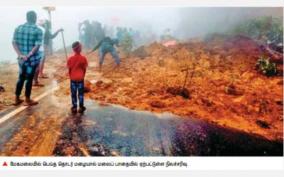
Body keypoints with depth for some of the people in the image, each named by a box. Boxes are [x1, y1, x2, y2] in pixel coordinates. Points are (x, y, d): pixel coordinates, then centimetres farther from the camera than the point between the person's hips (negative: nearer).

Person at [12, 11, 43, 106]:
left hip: (21, 58, 5)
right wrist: (28, 55, -17)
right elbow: (37, 46, -17)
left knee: (21, 78, 18)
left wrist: (20, 54, -8)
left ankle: (17, 99, 25)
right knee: (29, 79, 5)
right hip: (33, 59, -5)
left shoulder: (18, 28, 5)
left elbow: (14, 42, -2)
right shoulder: (38, 30, -8)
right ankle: (28, 100, 16)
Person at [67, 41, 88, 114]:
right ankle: (81, 107, 15)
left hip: (73, 79, 0)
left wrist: (71, 76, 13)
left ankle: (74, 108, 14)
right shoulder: (83, 58, -9)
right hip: (80, 79, 0)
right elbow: (84, 69, -2)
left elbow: (69, 69, -2)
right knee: (81, 93, 10)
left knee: (73, 94, 10)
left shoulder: (70, 59, -8)